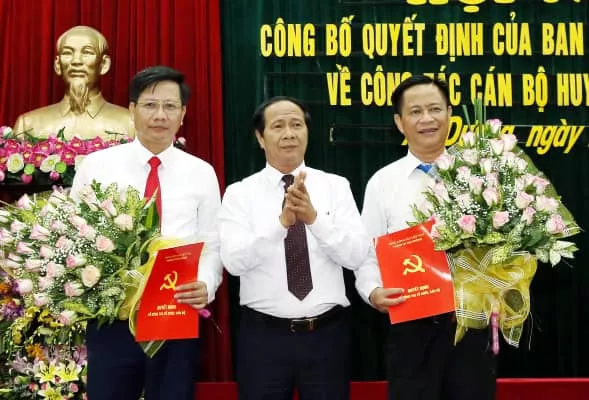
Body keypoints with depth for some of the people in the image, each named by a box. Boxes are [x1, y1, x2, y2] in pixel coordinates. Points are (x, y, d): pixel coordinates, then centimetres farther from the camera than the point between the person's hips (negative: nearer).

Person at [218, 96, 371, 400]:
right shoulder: (240, 193, -1)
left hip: (327, 333, 1)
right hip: (262, 335, -1)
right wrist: (282, 221, -27)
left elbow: (356, 256, -9)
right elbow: (234, 260, -14)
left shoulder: (336, 186, 2)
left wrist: (314, 218, -24)